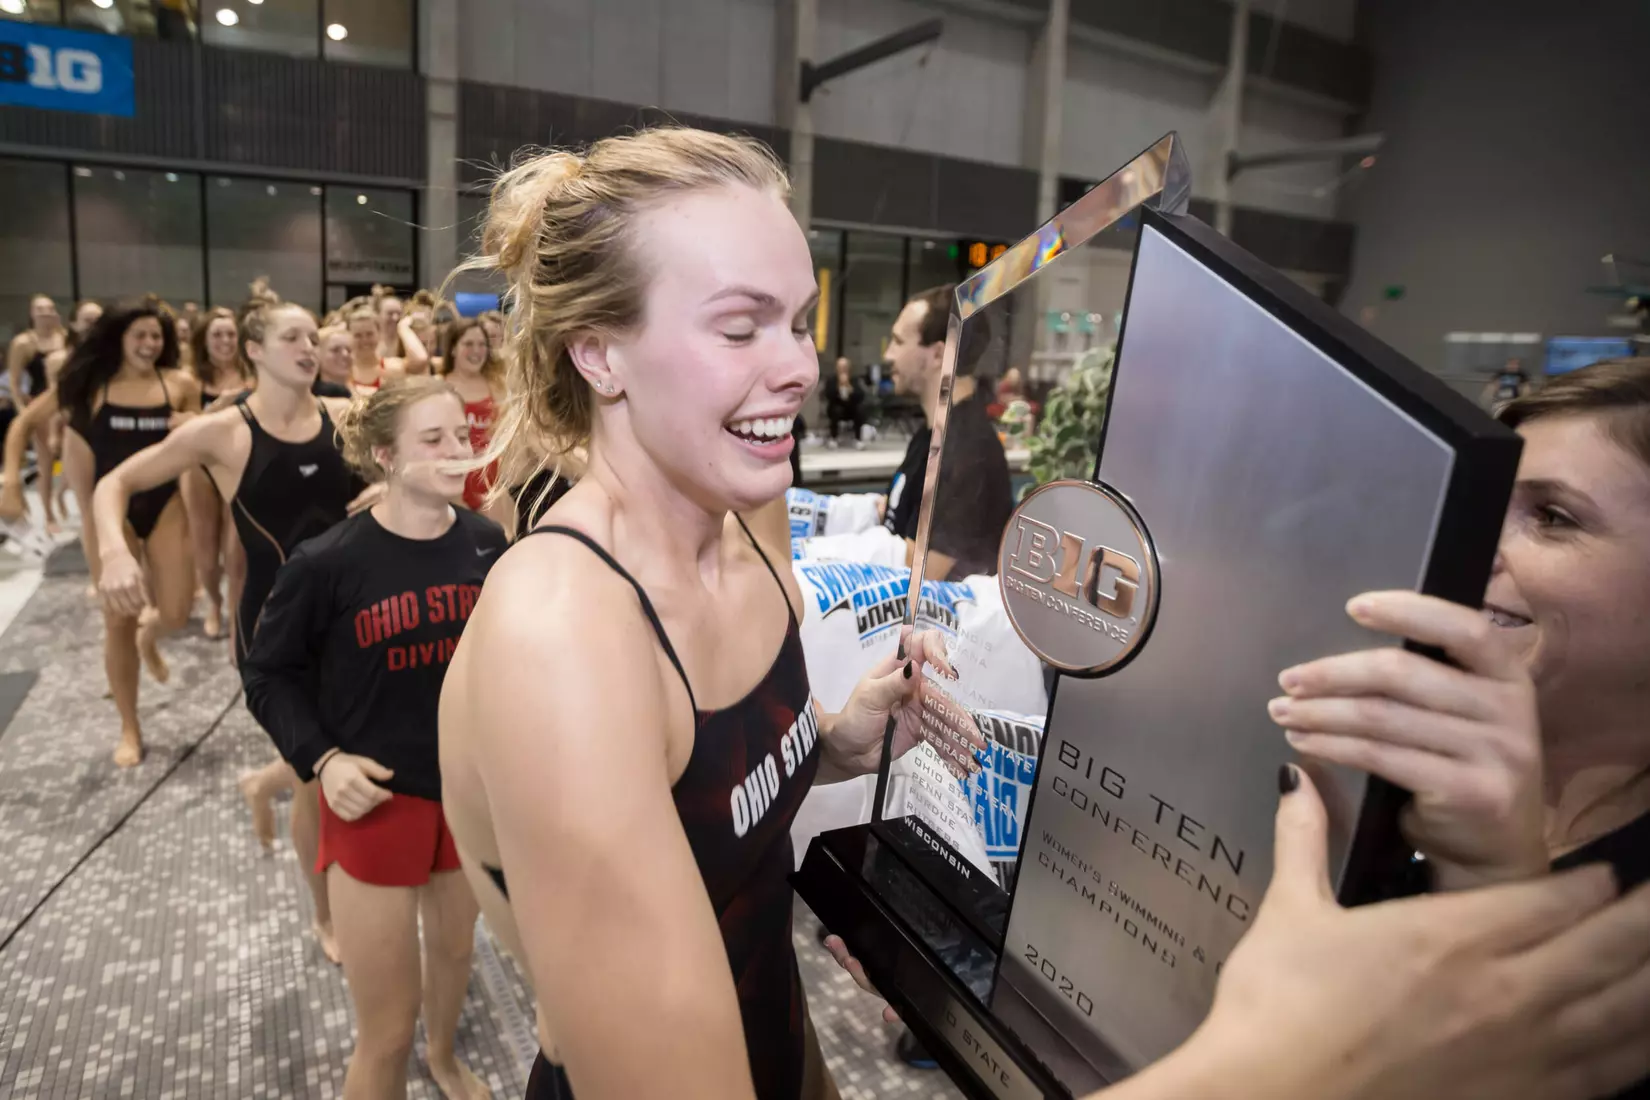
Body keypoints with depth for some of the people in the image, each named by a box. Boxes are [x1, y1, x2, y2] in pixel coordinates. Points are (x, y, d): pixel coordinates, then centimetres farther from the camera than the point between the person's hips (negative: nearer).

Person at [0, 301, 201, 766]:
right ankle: (129, 729, 17)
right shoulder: (90, 383, -3)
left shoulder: (181, 384, -2)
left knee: (177, 613, -2)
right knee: (118, 621, 2)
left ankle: (150, 638, 41)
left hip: (165, 505, 1)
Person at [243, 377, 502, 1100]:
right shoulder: (328, 563, -18)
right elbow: (267, 674, -4)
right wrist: (322, 759, -15)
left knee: (455, 946, 28)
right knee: (387, 1030, 6)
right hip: (376, 799, -4)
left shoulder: (486, 543, -7)